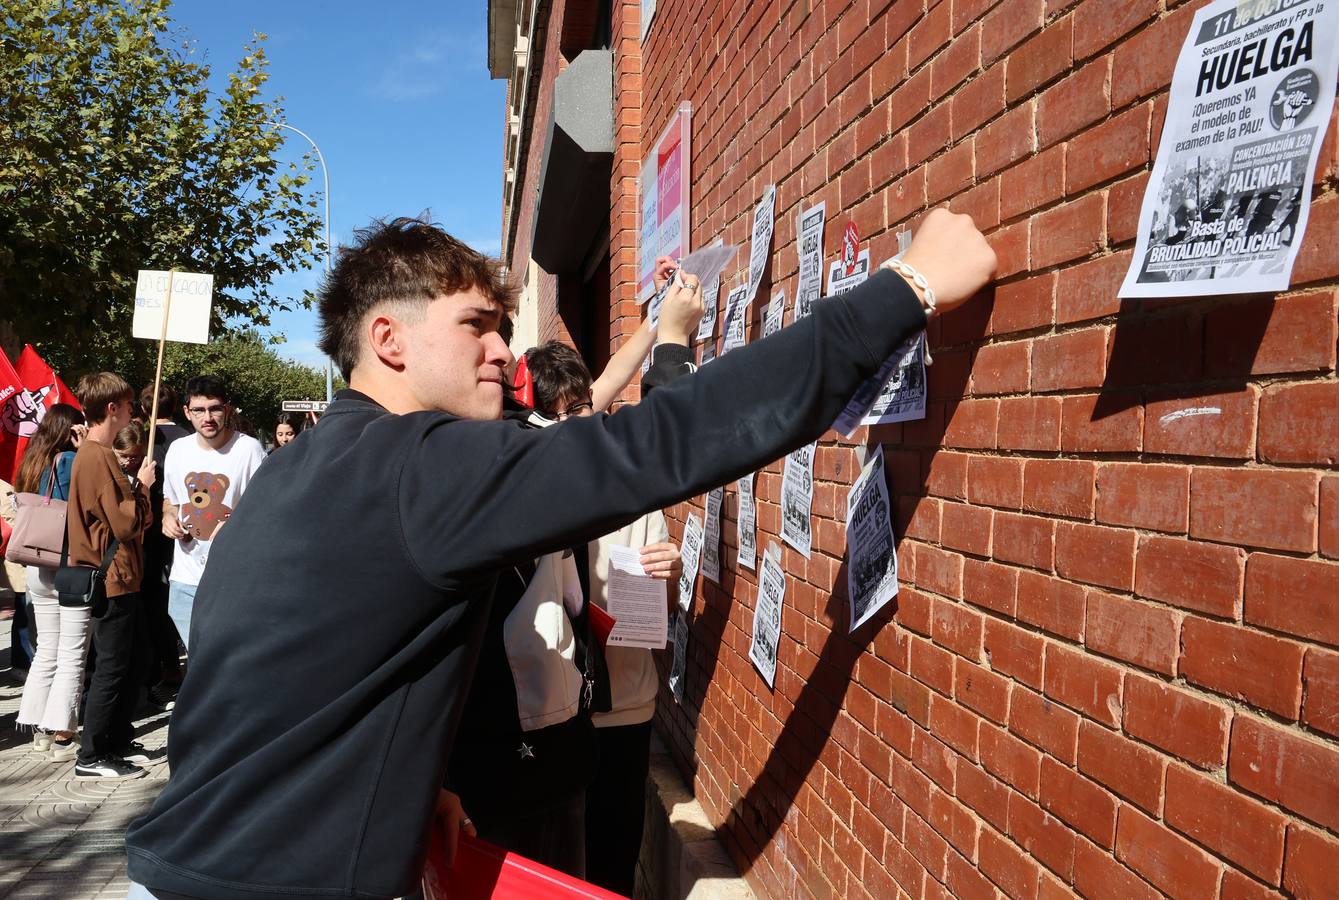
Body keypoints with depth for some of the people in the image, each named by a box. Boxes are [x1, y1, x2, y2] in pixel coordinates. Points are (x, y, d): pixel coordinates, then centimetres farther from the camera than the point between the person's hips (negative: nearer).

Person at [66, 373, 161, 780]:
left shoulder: (93, 453, 13)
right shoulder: (98, 457, -18)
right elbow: (126, 523, -20)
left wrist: (134, 486, 6)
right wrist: (142, 485, -8)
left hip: (118, 577, 10)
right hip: (113, 578, -10)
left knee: (133, 660, 17)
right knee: (112, 669, 0)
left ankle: (120, 743, 27)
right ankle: (91, 758, 10)